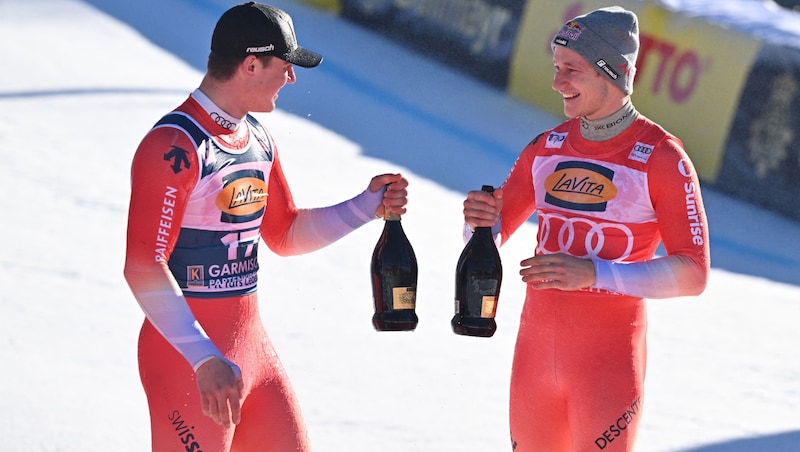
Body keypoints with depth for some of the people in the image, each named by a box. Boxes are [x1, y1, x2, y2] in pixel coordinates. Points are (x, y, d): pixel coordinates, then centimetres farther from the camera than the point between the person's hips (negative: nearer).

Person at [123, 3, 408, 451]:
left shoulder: (258, 139, 12)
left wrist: (366, 207, 9)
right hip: (186, 359, -9)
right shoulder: (175, 146, -18)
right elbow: (142, 267, -23)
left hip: (253, 345, 9)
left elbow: (285, 234, 23)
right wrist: (205, 361, -28)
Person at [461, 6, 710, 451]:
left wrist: (593, 272, -23)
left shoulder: (663, 159, -10)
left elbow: (693, 273, -13)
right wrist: (480, 220, -11)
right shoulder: (548, 147, 6)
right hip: (536, 351, 5)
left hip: (610, 361, -5)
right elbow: (493, 237, 14)